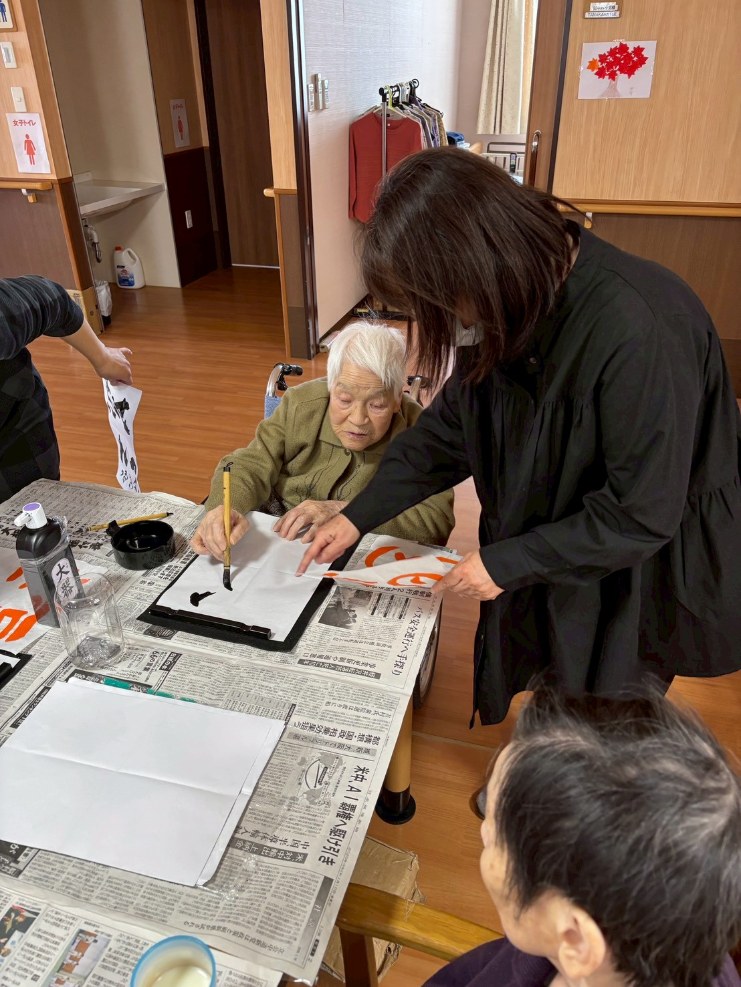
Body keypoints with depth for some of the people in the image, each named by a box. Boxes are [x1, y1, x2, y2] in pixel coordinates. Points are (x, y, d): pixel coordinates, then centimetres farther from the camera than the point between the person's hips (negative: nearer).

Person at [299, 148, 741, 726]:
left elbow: (642, 514, -27)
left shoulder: (636, 329, -34)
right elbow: (452, 425, 1)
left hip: (635, 573, -5)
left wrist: (508, 562, -21)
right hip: (548, 546, 6)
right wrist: (360, 515, -2)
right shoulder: (510, 307, -11)